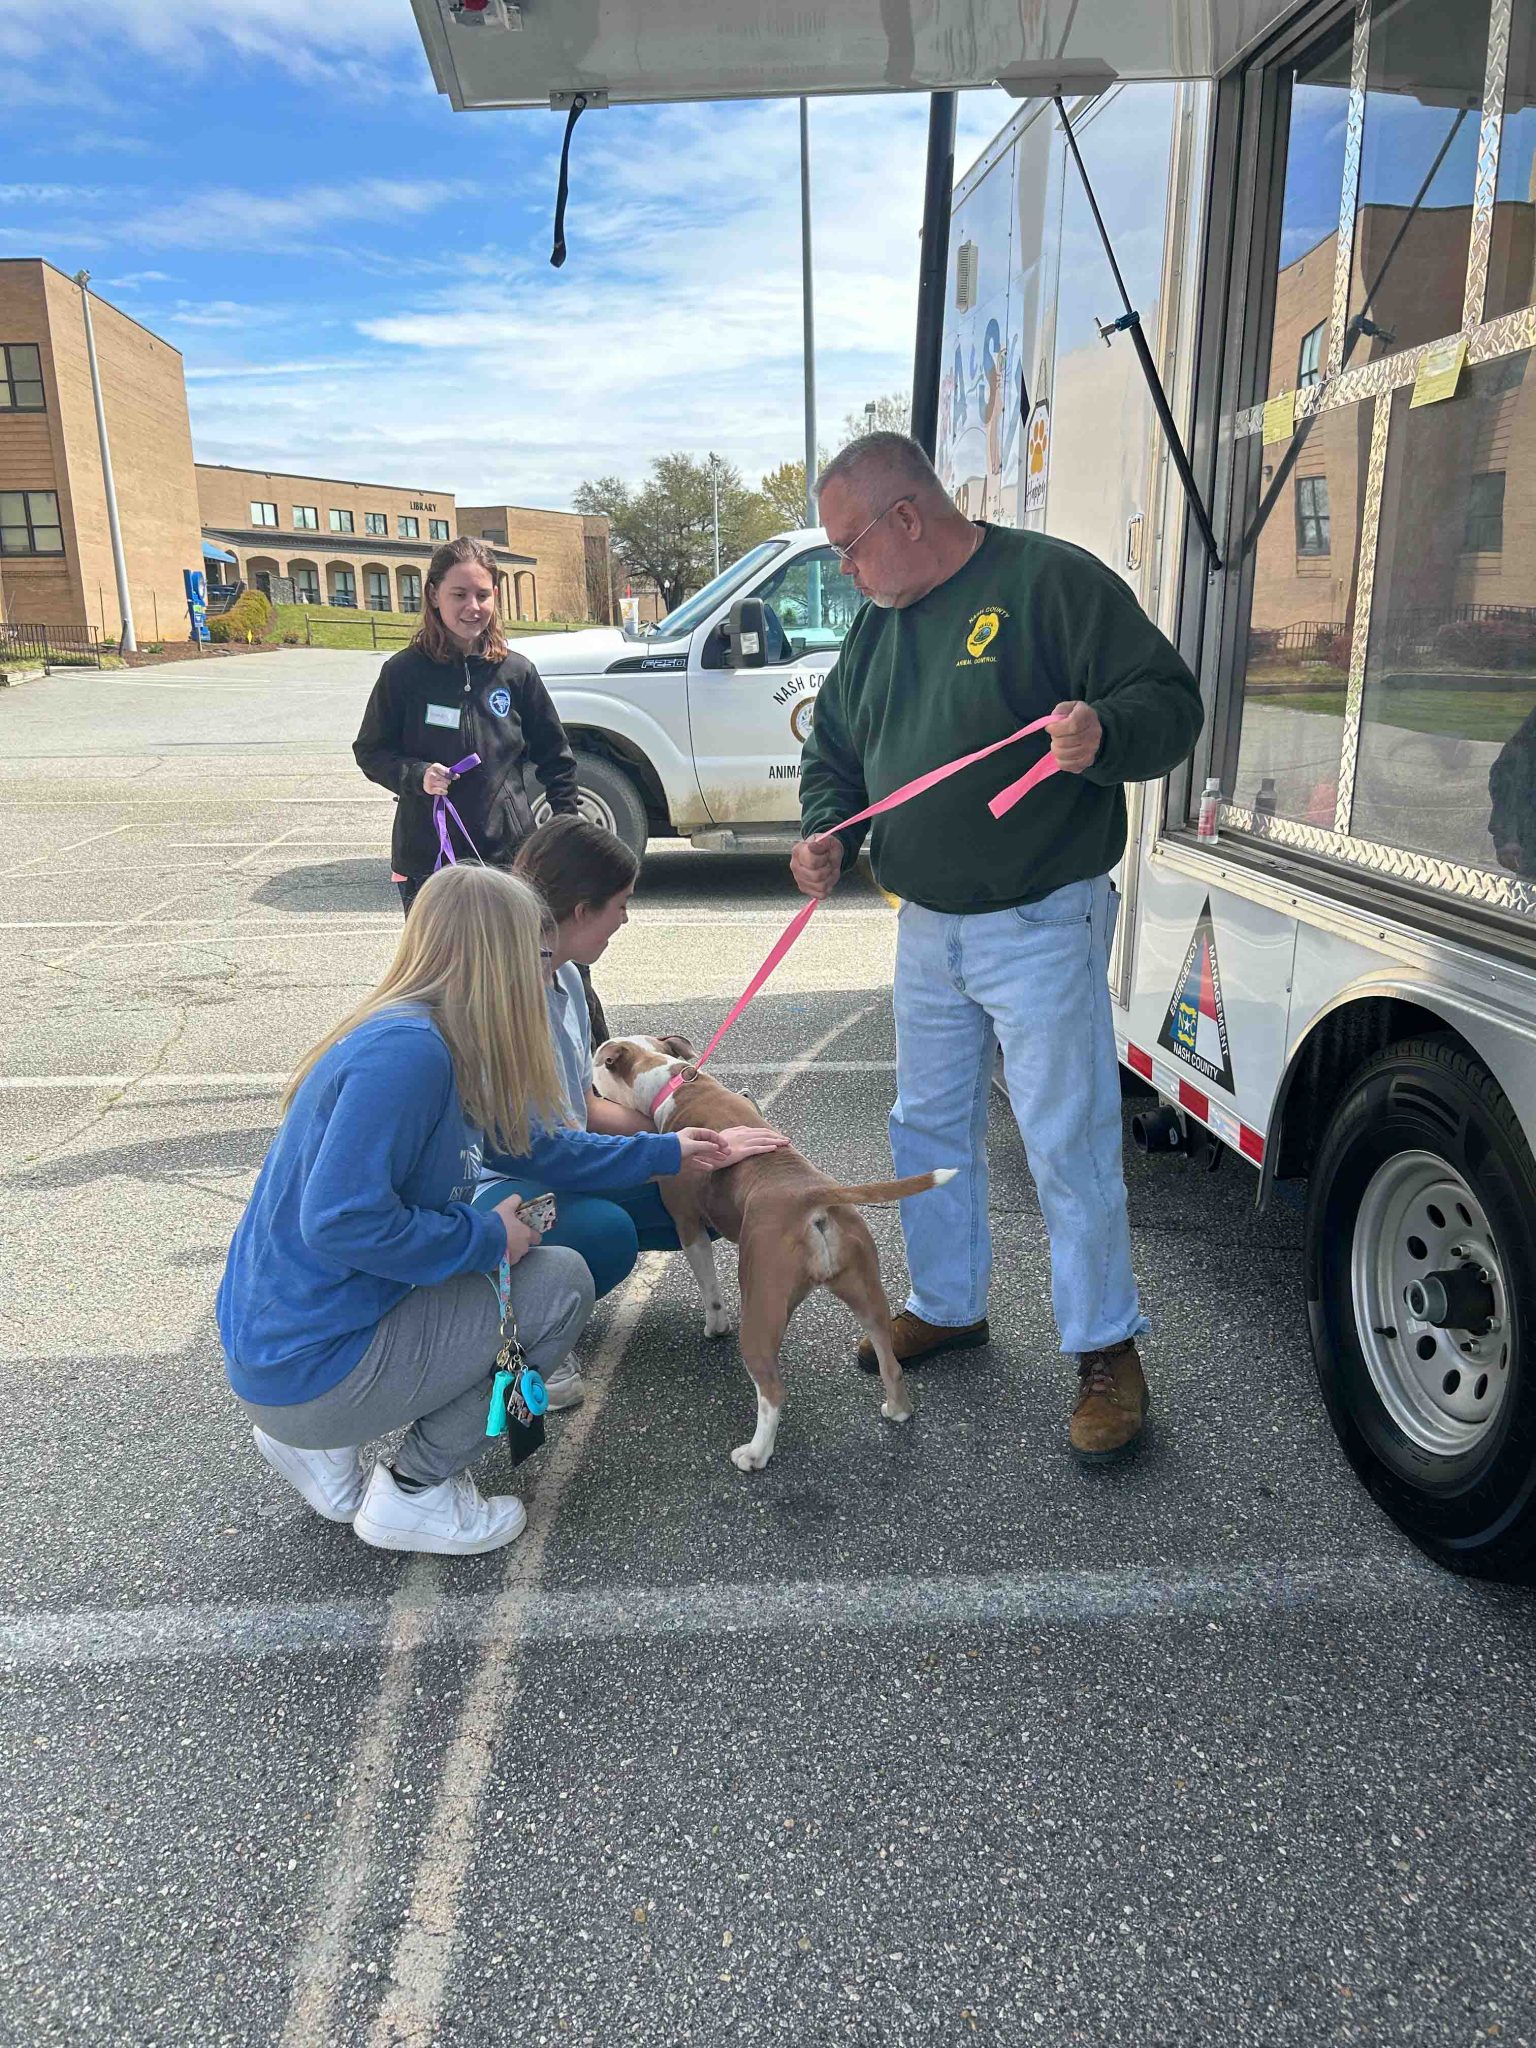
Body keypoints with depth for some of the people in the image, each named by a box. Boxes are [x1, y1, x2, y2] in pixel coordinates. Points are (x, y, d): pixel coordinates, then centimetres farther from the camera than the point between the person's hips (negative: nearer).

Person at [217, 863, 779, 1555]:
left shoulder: (433, 1042, 7)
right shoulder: (406, 1049, -23)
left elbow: (539, 1146, 18)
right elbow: (339, 1221, -30)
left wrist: (667, 1151, 25)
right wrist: (486, 1237, -17)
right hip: (310, 1368, -9)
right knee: (560, 1283, -6)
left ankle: (316, 1443, 19)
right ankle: (415, 1493, 6)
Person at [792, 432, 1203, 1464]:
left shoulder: (1053, 580, -12)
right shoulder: (878, 623, 11)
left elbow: (1171, 701, -14)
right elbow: (833, 748, 19)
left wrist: (1104, 732, -36)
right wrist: (827, 830, -1)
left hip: (1042, 928, -7)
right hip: (925, 927, 8)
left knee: (1069, 1146, -2)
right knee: (930, 1128, 17)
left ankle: (1108, 1350, 15)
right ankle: (948, 1305, 36)